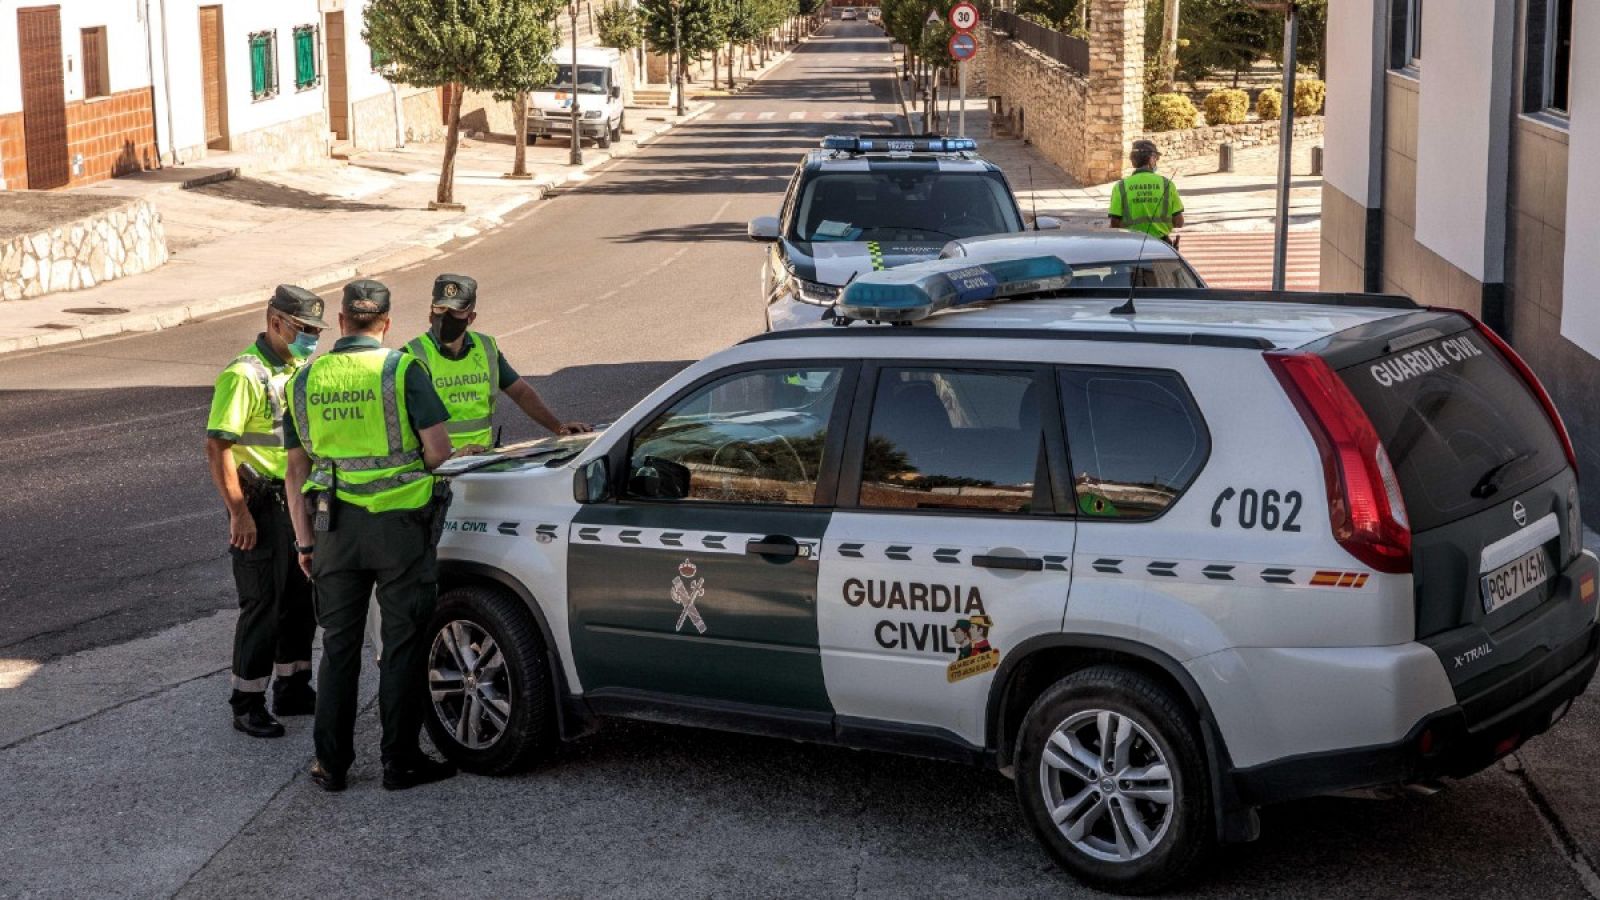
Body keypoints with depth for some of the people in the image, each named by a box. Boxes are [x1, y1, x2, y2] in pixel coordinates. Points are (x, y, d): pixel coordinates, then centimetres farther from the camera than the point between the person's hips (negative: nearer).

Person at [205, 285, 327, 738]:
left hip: (298, 502, 9)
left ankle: (293, 690, 27)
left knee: (302, 600, 15)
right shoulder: (245, 375, -17)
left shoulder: (300, 370, 12)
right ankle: (247, 704, 4)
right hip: (261, 505, -9)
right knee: (263, 605, -5)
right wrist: (239, 512, -24)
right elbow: (217, 447, -21)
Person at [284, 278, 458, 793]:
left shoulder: (306, 380, 6)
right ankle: (400, 760, 9)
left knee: (339, 645, 12)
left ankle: (331, 764, 15)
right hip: (399, 522, -4)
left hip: (335, 525, 4)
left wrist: (305, 541, 12)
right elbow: (438, 451, -12)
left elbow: (297, 470, 7)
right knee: (403, 644, 6)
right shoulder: (402, 370, -8)